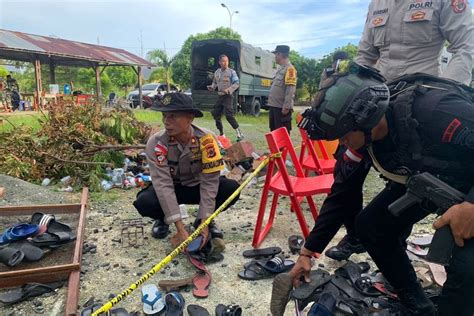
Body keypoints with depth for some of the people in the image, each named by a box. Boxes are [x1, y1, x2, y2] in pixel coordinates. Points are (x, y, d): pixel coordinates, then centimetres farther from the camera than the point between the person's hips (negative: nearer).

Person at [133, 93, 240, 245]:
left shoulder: (206, 138, -26)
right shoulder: (156, 142, -26)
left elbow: (209, 180, -25)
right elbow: (163, 184, -30)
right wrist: (180, 227, -36)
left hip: (197, 186, 1)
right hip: (171, 188, 0)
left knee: (232, 188, -25)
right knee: (144, 202, -31)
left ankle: (201, 220, 3)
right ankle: (163, 219, 6)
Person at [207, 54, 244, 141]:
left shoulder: (231, 72, -4)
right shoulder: (217, 72, 11)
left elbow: (236, 83, -9)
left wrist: (229, 89, -23)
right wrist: (212, 87, 3)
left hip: (228, 96, -6)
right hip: (220, 96, 7)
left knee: (229, 115, -15)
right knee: (215, 114, 8)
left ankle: (239, 134, -5)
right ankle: (221, 134, 23)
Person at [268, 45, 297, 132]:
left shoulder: (289, 69, -11)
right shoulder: (280, 68, 18)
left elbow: (290, 90, -20)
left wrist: (286, 106, -25)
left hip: (282, 108, -10)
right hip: (274, 106, 10)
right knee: (274, 131, 18)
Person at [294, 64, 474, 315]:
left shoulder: (432, 109, -39)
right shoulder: (361, 137, -18)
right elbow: (341, 196, -9)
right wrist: (307, 252, -5)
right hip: (422, 179, 6)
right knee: (368, 225, -8)